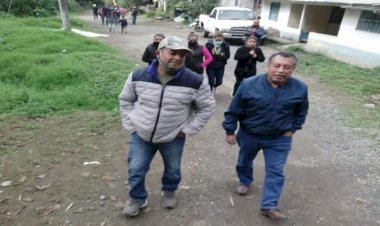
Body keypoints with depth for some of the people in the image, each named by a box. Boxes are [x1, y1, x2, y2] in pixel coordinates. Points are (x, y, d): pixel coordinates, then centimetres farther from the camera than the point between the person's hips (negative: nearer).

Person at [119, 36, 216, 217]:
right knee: (135, 170, 9)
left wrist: (187, 129, -8)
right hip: (141, 135, 1)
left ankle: (169, 192, 52)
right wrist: (130, 125, -1)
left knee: (172, 170, 19)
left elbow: (207, 107, -5)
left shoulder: (194, 81, -18)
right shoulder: (138, 76, -13)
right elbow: (126, 100, 4)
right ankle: (137, 199, 38)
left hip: (173, 139, 0)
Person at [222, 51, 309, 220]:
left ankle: (269, 205, 13)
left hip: (279, 139, 0)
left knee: (275, 171, 1)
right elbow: (234, 110, -11)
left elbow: (301, 111, 6)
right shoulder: (249, 84, -21)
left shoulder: (300, 88, -14)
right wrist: (230, 131, -8)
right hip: (249, 136, 0)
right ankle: (245, 182, 51)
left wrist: (293, 129, 1)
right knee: (244, 162, 21)